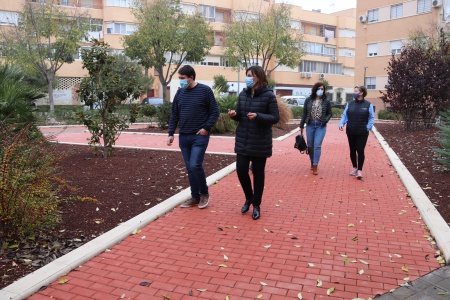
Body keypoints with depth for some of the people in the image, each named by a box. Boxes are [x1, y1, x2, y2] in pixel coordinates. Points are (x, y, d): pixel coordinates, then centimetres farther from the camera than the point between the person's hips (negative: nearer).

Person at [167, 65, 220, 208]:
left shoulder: (205, 90, -6)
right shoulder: (180, 92, 8)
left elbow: (215, 112, -4)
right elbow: (174, 114, 13)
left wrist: (206, 128, -13)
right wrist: (171, 134, 7)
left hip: (200, 136, -5)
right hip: (184, 137, 5)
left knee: (195, 166, -13)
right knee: (189, 168, 8)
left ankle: (204, 193, 12)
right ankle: (195, 197, 21)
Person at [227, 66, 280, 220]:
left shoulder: (269, 95, -8)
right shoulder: (243, 94, 6)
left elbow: (275, 118, -9)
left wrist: (258, 116, -24)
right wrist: (234, 114, -11)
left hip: (260, 142, -4)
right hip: (242, 141, 4)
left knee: (258, 173, 6)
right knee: (241, 170, 2)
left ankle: (256, 205, 23)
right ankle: (248, 197, 30)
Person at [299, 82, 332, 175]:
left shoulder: (326, 101, 1)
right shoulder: (308, 100, 2)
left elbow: (329, 113, 8)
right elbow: (304, 113, 5)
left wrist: (325, 120, -12)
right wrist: (301, 126, 4)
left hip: (321, 126, -2)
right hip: (310, 125, 2)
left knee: (317, 146, -9)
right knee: (310, 146, 9)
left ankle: (315, 166, -3)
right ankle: (312, 162, 31)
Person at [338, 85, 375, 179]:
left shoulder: (368, 105, -2)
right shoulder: (350, 104, 6)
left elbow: (371, 118, 1)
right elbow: (345, 115, 5)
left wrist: (368, 127, -11)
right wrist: (341, 124, -11)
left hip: (362, 133, -3)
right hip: (351, 132, 3)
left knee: (360, 151, -4)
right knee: (352, 150, 11)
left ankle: (359, 170, 4)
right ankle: (354, 167, 26)